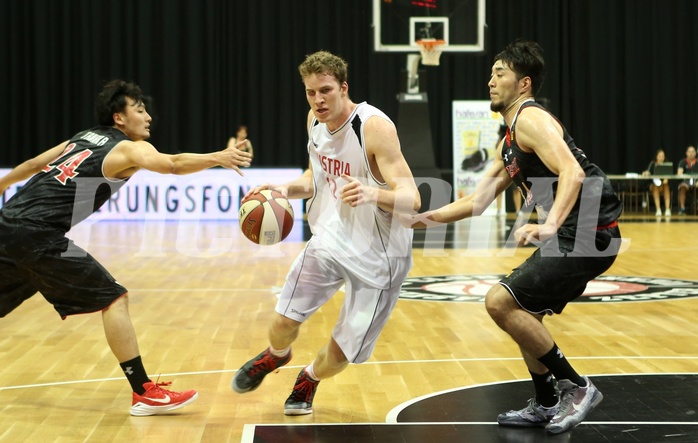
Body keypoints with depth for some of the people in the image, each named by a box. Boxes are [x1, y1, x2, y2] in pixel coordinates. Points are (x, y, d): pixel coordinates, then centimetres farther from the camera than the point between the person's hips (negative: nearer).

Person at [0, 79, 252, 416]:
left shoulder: (85, 137, 22)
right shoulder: (130, 148, -1)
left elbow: (33, 165, 32)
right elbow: (172, 164, -22)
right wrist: (216, 158, -27)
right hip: (38, 235, -8)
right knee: (113, 299, -4)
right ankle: (144, 394, -5)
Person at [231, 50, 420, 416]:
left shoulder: (375, 127, -24)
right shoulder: (315, 119, -1)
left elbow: (411, 199, -29)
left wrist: (372, 194, -50)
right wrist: (286, 190, -4)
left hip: (377, 256, -5)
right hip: (331, 238, 5)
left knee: (338, 356, 1)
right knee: (283, 322, 1)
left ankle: (309, 379, 37)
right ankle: (275, 357, 39)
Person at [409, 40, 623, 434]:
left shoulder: (531, 119, -11)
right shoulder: (511, 141, 20)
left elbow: (573, 172, -28)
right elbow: (477, 201, 25)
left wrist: (548, 226, -41)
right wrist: (426, 218, 18)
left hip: (589, 232, -10)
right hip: (571, 235, 10)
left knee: (501, 302, -15)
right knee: (523, 313, 19)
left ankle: (576, 388, -7)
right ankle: (546, 405, 29)